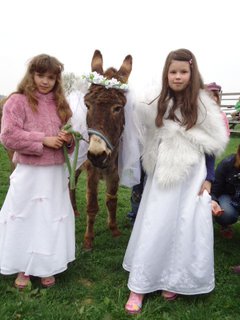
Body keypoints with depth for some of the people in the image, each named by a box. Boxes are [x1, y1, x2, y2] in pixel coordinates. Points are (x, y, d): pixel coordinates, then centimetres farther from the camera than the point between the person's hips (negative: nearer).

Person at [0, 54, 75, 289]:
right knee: (24, 219, 5)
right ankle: (22, 269, 26)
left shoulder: (60, 103, 10)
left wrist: (68, 140, -5)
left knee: (52, 219, 12)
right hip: (29, 173, -4)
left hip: (56, 173, 5)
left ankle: (47, 267, 30)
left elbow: (68, 135, 19)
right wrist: (43, 139, -18)